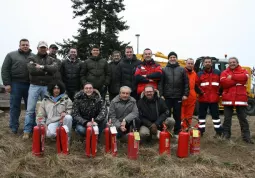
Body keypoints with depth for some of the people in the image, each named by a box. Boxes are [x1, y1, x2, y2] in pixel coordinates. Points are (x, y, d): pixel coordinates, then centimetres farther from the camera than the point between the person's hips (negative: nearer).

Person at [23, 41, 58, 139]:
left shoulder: (51, 60, 11)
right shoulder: (32, 59, 7)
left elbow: (54, 68, -10)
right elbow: (32, 70, -12)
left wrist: (42, 67, -17)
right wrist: (46, 71, -9)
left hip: (47, 87, 2)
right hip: (34, 86, -1)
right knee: (30, 109, -3)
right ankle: (27, 131, 4)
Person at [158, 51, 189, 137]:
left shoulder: (182, 70, 8)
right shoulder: (164, 70, 5)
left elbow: (186, 83, 5)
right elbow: (160, 83, 0)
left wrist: (185, 94, -2)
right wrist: (161, 94, -7)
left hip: (178, 97, 1)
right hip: (167, 97, 0)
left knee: (177, 115, 8)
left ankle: (177, 132, 18)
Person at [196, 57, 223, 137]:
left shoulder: (217, 72, 6)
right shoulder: (199, 74, 6)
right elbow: (196, 84, 4)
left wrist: (219, 92, 1)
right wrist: (200, 92, -8)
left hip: (214, 98, -1)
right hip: (203, 98, 1)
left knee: (215, 115, 5)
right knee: (202, 115, 7)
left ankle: (219, 131, 15)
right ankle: (201, 131, 16)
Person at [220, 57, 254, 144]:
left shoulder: (243, 71, 8)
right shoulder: (224, 72, 8)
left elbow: (244, 77, -16)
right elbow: (223, 82, -12)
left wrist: (232, 77, -10)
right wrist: (238, 80, -12)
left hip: (240, 99, 0)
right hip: (228, 99, 0)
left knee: (243, 118, 5)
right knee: (227, 118, 6)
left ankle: (246, 136, 12)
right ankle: (226, 135, 16)